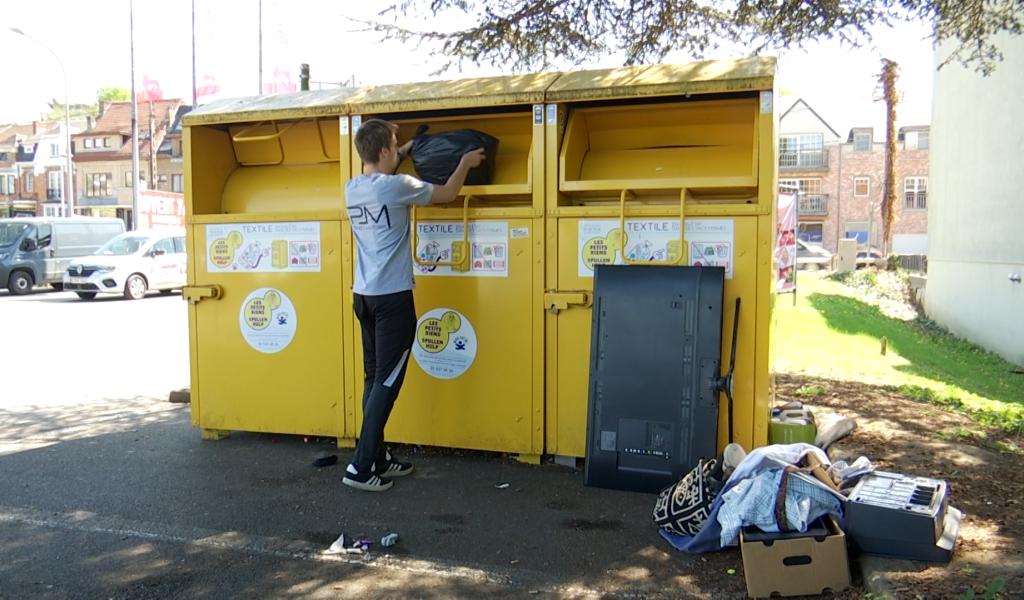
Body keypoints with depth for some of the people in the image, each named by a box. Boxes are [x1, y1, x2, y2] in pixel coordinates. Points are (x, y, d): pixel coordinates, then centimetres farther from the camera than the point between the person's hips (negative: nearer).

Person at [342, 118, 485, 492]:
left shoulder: (352, 189, 8)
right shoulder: (396, 187, -12)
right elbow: (446, 194, 2)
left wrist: (407, 152, 37)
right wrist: (466, 163, 19)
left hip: (363, 295, 8)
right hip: (392, 297, -8)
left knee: (374, 378, 12)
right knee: (386, 382, -3)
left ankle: (378, 459, 19)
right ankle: (361, 467, -3)